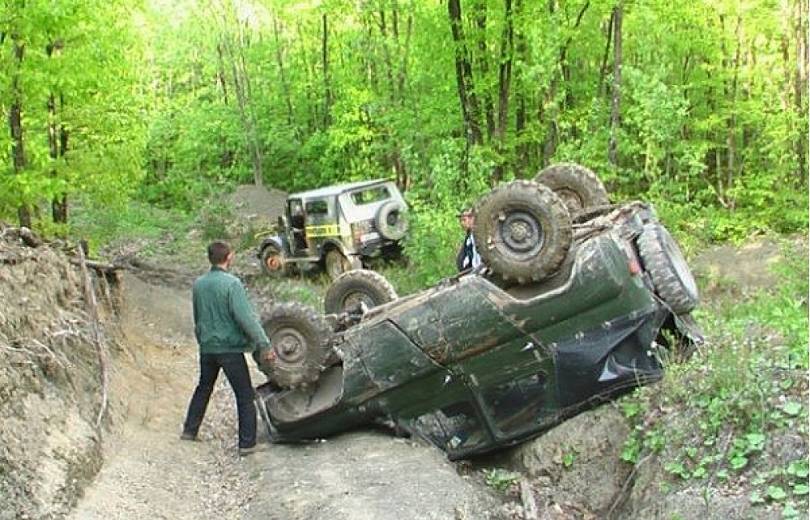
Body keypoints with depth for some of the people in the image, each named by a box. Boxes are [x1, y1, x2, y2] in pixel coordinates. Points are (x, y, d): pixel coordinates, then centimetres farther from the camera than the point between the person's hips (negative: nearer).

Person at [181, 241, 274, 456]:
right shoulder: (232, 284, -17)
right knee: (245, 395, 2)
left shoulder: (198, 284, 4)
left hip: (207, 347, 7)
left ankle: (189, 430, 32)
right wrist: (264, 345, -21)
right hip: (229, 347, -6)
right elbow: (246, 318, -23)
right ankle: (247, 443, 2)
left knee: (203, 388, 25)